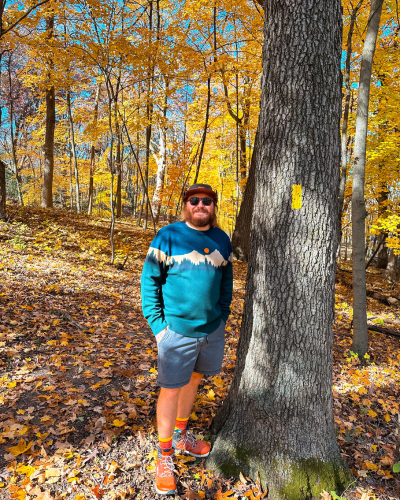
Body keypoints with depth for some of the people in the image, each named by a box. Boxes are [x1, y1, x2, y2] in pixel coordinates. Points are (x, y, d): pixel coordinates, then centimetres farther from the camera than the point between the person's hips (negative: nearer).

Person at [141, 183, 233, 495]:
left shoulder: (222, 239, 4)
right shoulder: (168, 236, -10)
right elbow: (149, 280, -9)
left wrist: (223, 316, 9)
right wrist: (157, 325, -12)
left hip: (212, 329, 5)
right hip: (177, 331, -5)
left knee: (193, 380, 21)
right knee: (171, 389, 4)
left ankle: (181, 435, 44)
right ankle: (165, 456, 26)